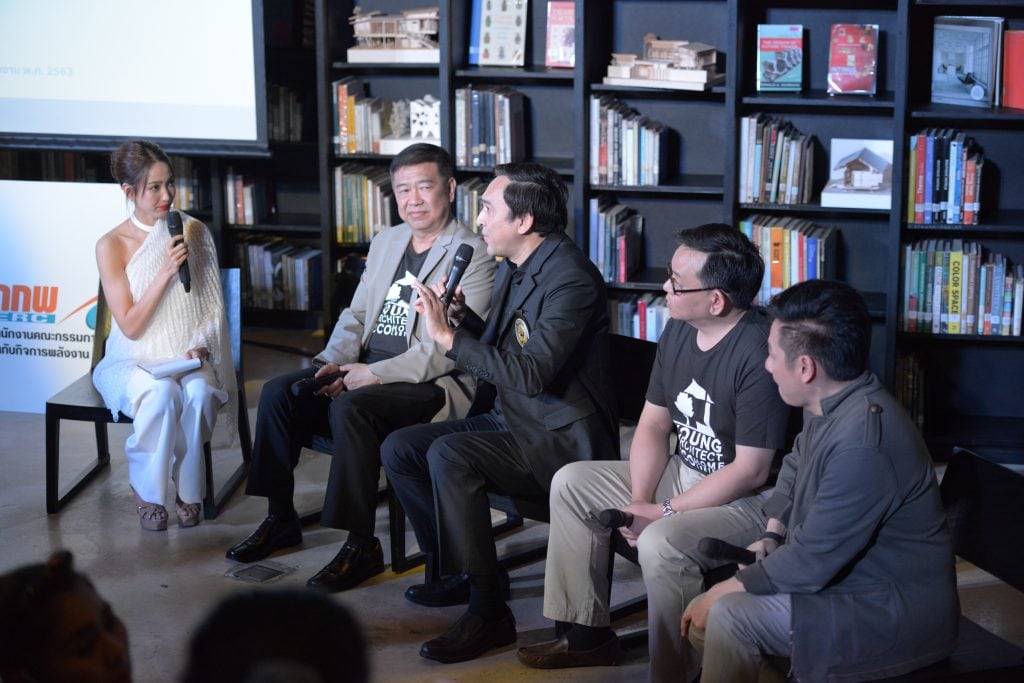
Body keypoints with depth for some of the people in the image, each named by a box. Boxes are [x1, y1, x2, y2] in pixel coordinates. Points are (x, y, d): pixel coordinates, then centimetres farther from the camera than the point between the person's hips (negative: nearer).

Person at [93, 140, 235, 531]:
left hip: (188, 358, 2)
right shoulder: (112, 245, -6)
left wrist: (200, 344, -10)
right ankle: (148, 492, -16)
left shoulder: (194, 232, 3)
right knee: (161, 393, -36)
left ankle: (189, 491, -14)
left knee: (198, 392, -33)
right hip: (133, 362, -2)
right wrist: (166, 272, -19)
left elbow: (213, 307, 9)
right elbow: (130, 326, -10)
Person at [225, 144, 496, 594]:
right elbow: (356, 314, 18)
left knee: (350, 407, -33)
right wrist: (334, 361, -3)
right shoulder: (386, 242, 17)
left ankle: (361, 547, -24)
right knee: (277, 393, -9)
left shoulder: (473, 256, -8)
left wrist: (375, 374, -22)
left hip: (432, 384, -8)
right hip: (369, 370, 8)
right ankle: (280, 520, 4)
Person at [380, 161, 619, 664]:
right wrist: (463, 317, 2)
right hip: (507, 419, 10)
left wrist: (448, 337, -26)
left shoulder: (571, 279, -20)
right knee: (398, 449, 2)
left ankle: (487, 612, -22)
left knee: (449, 454, -30)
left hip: (560, 438, -10)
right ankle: (452, 569, 17)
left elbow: (531, 373, -30)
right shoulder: (513, 267, 10)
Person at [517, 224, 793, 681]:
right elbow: (653, 424, 6)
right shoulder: (679, 329, 0)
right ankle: (586, 633, 14)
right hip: (683, 473, 9)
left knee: (660, 543, -34)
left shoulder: (759, 352, -27)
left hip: (747, 499, -9)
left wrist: (664, 514, -22)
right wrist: (640, 501, -9)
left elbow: (750, 472, -26)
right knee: (572, 483, 7)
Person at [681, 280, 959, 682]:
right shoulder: (830, 404, -1)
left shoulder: (861, 444, -31)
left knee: (730, 617, -19)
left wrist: (724, 592, -14)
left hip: (898, 615, -10)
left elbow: (811, 562, -26)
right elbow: (796, 465, 21)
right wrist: (772, 535, 5)